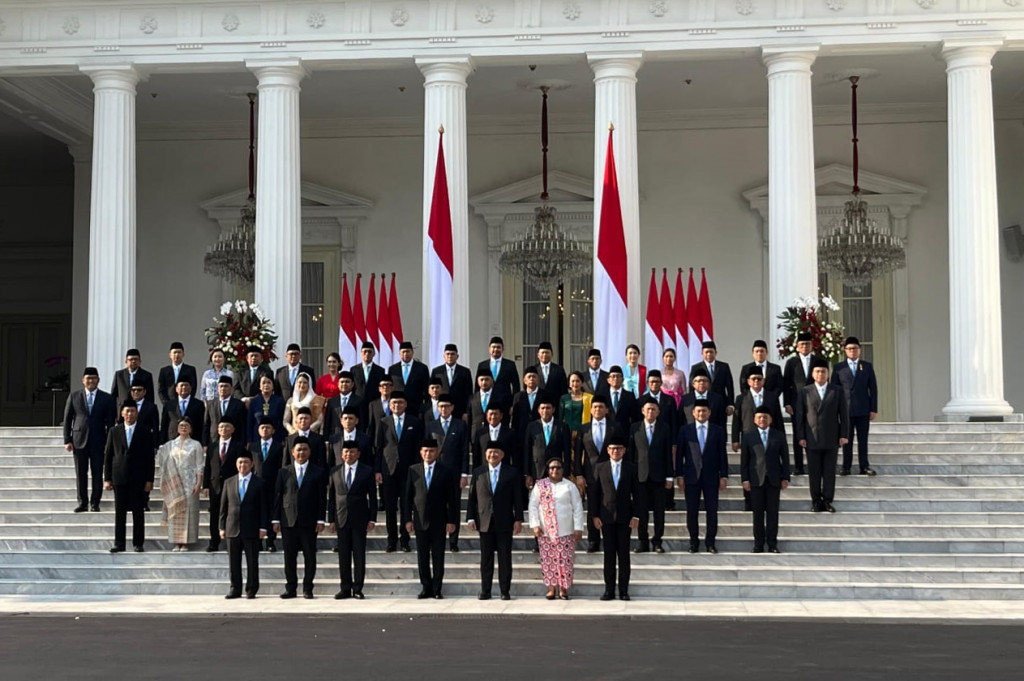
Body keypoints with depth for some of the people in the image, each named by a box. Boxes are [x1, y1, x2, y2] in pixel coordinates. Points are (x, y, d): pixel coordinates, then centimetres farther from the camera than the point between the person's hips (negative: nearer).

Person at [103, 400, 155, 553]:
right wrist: (107, 478, 1)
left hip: (138, 479, -1)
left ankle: (138, 543, 7)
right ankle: (119, 543, 8)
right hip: (119, 477, 1)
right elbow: (108, 456, 7)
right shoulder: (114, 431, 8)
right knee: (119, 512, 3)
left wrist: (149, 480, -3)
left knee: (138, 512, 2)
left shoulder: (145, 433, 4)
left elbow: (149, 458, 2)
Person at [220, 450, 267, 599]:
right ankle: (235, 589, 14)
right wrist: (222, 527, 5)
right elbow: (223, 507, 11)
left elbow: (263, 508, 2)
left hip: (251, 530, -2)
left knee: (252, 562, 1)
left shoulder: (259, 484, 3)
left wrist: (262, 527, -5)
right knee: (234, 562, 6)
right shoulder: (228, 482, 10)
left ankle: (251, 590, 8)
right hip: (233, 529, 3)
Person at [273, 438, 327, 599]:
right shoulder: (283, 472, 9)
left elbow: (322, 498, 2)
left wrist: (320, 520, -5)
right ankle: (291, 588, 12)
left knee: (309, 556, 1)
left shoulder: (318, 473, 5)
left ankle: (307, 589, 9)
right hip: (288, 520, 1)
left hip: (309, 521, -1)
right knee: (289, 556, 4)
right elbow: (277, 496, 7)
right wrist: (276, 519, 1)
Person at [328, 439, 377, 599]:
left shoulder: (367, 471, 2)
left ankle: (358, 589, 6)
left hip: (360, 518, -2)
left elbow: (372, 497, 2)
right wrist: (331, 520, 3)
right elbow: (331, 497, 9)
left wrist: (372, 519, -4)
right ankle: (345, 589, 10)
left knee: (359, 554, 0)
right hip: (341, 518, 2)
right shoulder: (335, 472, 8)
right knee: (343, 556, 4)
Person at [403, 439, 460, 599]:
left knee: (438, 557, 2)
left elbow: (453, 498, 0)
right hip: (420, 521, 2)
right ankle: (426, 587, 13)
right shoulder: (413, 471, 6)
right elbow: (407, 496, 7)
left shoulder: (447, 471, 1)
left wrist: (452, 521, -5)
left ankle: (437, 589, 8)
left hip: (439, 521, -2)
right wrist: (407, 519, 0)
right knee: (422, 557, 5)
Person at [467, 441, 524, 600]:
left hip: (504, 523, -1)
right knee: (486, 558, 6)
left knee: (505, 558, 2)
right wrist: (470, 518, 0)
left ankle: (505, 591, 8)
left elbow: (517, 499, 1)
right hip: (485, 522, 2)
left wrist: (518, 519, -4)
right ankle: (485, 591, 11)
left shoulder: (512, 473, 3)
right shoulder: (478, 473, 8)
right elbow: (472, 497, 8)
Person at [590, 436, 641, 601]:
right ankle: (609, 590, 7)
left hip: (625, 517, 0)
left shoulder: (630, 468, 5)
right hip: (606, 517, 0)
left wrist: (636, 516, -4)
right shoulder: (600, 468, 6)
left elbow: (636, 493, 4)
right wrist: (595, 515, -1)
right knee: (609, 554, 2)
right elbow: (594, 493, 5)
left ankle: (623, 590, 7)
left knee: (624, 554, 2)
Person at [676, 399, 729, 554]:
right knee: (692, 511, 3)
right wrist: (679, 475, -2)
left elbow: (722, 454, 5)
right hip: (691, 477, 0)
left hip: (711, 477, 0)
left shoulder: (718, 430, 6)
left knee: (712, 511, 0)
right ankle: (694, 542, 12)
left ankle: (710, 542, 9)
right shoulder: (685, 430, 5)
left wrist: (724, 476, 0)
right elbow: (679, 454, 4)